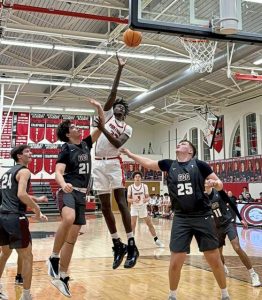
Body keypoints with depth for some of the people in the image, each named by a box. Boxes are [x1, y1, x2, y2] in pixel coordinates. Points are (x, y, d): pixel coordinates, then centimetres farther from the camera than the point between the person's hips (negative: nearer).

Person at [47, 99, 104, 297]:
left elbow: (102, 126, 16)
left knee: (72, 238, 7)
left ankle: (62, 277, 16)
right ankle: (54, 258, -19)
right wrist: (63, 184, -36)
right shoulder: (66, 149, -4)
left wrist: (99, 107, 5)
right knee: (68, 219, -38)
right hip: (68, 192, -6)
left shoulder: (86, 144, 13)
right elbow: (58, 172, -16)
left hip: (82, 195, 7)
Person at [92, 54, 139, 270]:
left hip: (114, 164, -3)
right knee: (105, 206, 4)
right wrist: (120, 69, 3)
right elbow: (113, 93, 6)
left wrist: (103, 129, -19)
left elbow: (118, 144, -9)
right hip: (99, 164, 3)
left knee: (121, 201, -12)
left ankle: (131, 245, -12)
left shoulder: (127, 128, 9)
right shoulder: (108, 114, 15)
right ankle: (118, 245, 13)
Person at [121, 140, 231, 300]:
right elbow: (148, 163, 17)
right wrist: (130, 154, 19)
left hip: (203, 217, -2)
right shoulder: (169, 165, 7)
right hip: (181, 219, 2)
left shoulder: (199, 164, -3)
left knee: (214, 259, 5)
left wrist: (215, 183, -22)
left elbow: (220, 185, -1)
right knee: (175, 262, 0)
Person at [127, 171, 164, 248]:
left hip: (143, 207, 1)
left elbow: (148, 197, -4)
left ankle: (156, 240, 17)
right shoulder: (130, 187, -10)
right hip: (134, 207, -1)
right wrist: (133, 200, -28)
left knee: (150, 224, 6)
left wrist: (146, 200, -28)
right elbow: (128, 199, -7)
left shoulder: (144, 186, -8)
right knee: (132, 224, -13)